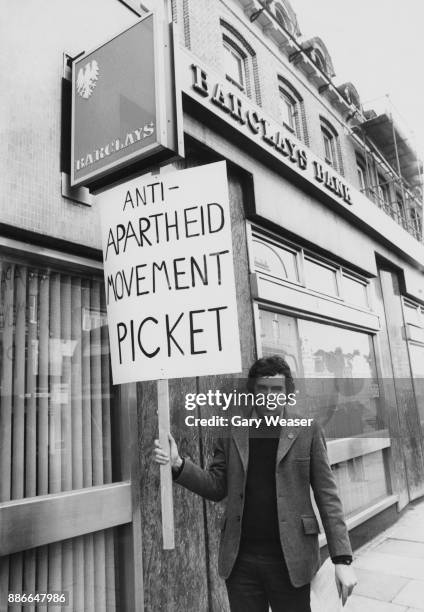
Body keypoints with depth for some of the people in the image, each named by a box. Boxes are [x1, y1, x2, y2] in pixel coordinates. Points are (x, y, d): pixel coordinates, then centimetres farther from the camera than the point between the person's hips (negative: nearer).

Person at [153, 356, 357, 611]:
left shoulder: (307, 431, -3)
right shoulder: (232, 432, 2)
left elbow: (327, 495, -3)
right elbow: (216, 487, 3)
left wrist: (343, 559, -9)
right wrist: (178, 465, -13)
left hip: (290, 559, -1)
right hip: (240, 560, 2)